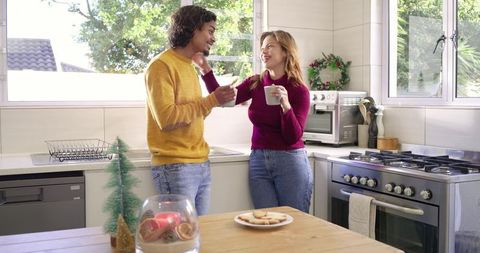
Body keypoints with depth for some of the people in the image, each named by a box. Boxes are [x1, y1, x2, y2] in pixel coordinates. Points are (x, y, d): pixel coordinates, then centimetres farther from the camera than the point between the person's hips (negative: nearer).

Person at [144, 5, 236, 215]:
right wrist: (210, 101, -16)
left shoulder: (189, 66, 15)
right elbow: (166, 118, -19)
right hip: (175, 166, -8)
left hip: (201, 164, 8)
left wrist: (216, 101, 6)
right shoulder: (161, 65, -10)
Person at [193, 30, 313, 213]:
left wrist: (286, 105, -25)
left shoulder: (299, 91, -7)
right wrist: (205, 69, -10)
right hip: (258, 161, 3)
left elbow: (293, 137, -11)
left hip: (290, 162, -3)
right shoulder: (255, 84, 5)